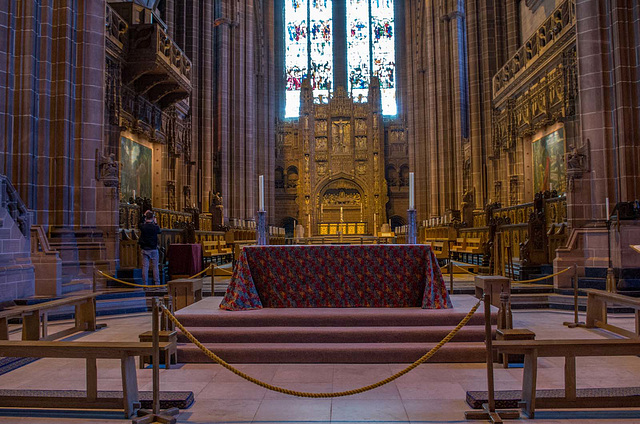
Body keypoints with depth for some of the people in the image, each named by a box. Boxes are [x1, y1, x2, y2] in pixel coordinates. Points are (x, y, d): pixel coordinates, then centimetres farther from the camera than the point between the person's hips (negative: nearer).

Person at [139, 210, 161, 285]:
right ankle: (157, 283, 6)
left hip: (145, 249, 1)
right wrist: (155, 222, 20)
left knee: (145, 267, 3)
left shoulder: (142, 226, -7)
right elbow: (159, 231, 12)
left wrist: (145, 215, 27)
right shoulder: (155, 227, -10)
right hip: (154, 249, -1)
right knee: (155, 266, 5)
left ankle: (145, 284, 5)